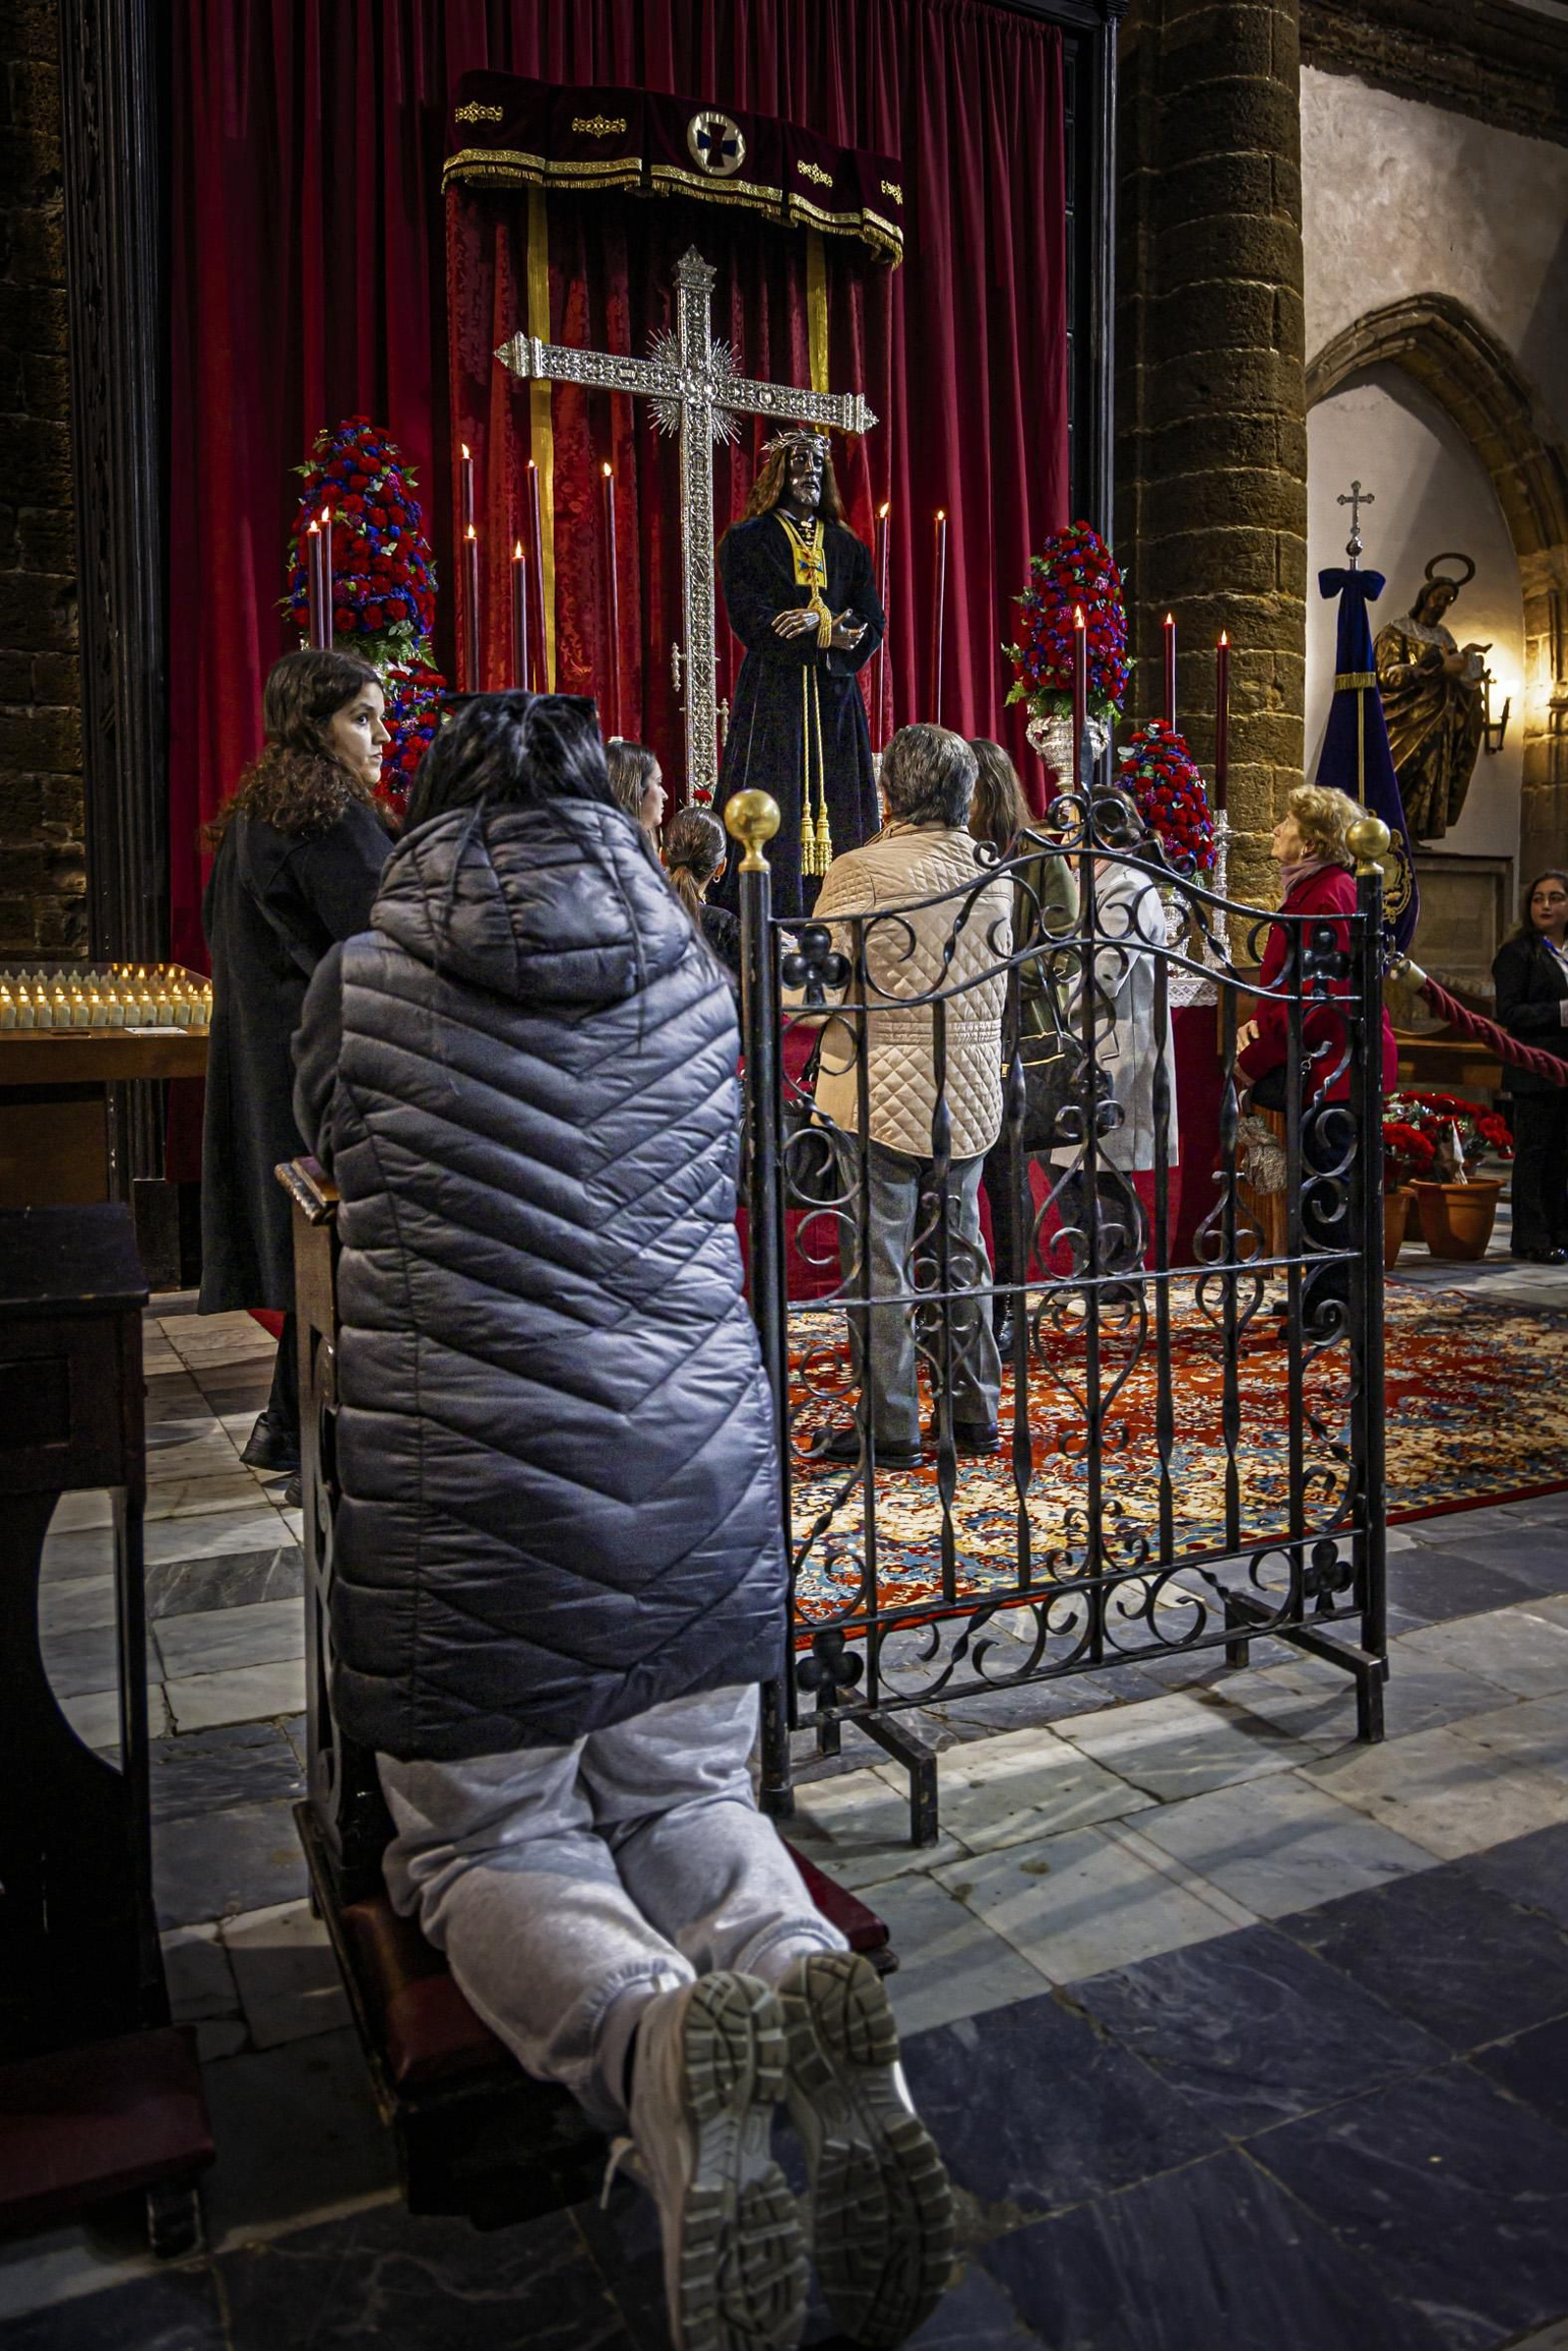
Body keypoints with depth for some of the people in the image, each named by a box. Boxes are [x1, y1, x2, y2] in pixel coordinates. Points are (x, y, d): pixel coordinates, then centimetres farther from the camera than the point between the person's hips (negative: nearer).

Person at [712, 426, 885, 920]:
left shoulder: (848, 547, 18)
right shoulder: (746, 540, 6)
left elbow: (872, 622, 7)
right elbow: (749, 620, -7)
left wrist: (816, 623, -12)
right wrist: (827, 636, -14)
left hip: (836, 699, 4)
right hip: (772, 697, -4)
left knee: (839, 817, 0)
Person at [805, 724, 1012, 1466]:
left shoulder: (858, 870, -12)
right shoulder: (995, 874, 6)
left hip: (881, 1089, -5)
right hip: (969, 1091, 6)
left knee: (879, 1258, 2)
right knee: (961, 1251, 15)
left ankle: (888, 1426, 8)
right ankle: (974, 1413, 23)